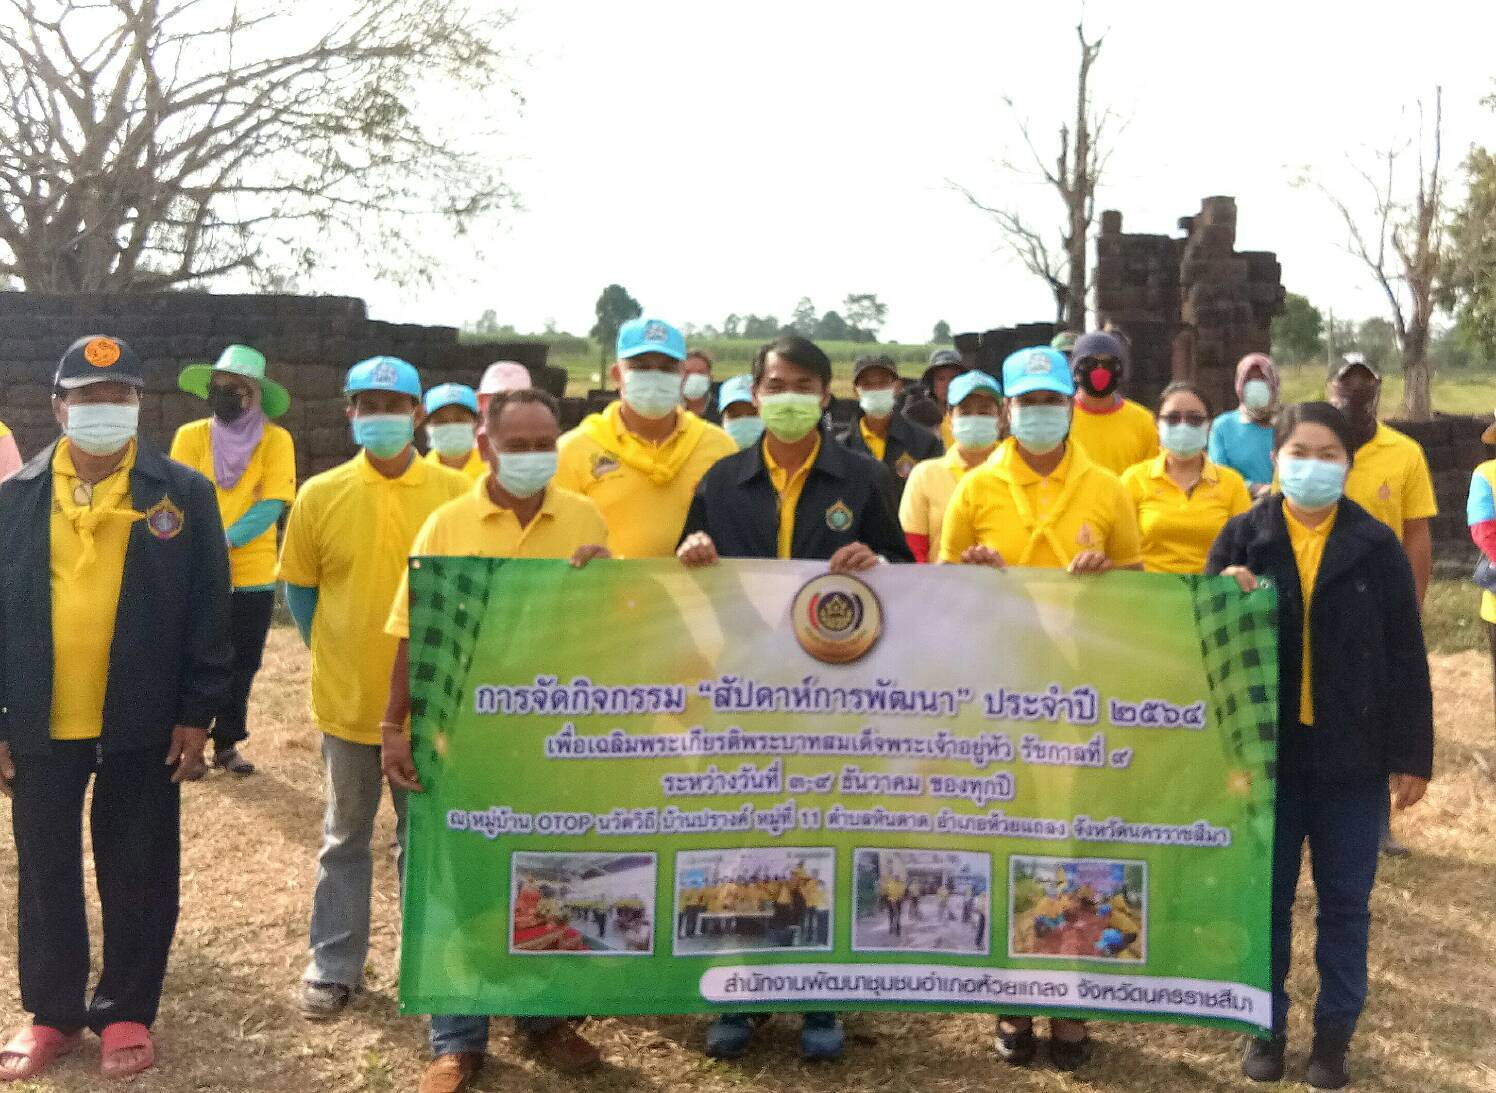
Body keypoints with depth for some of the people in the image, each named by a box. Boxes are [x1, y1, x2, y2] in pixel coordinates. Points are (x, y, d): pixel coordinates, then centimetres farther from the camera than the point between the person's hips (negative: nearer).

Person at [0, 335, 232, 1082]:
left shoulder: (182, 493, -2)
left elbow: (208, 610, -2)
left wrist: (196, 714, -6)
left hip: (142, 723, -2)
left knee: (138, 876, 9)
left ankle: (126, 1013, 25)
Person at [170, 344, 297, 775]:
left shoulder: (276, 440, -4)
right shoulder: (190, 436, -2)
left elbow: (271, 505, -12)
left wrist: (223, 541, -23)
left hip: (252, 574, 1)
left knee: (242, 664, 10)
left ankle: (227, 744, 24)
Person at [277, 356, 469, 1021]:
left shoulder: (455, 491, -6)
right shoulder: (320, 494, -4)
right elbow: (299, 586, 7)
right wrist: (328, 656, 2)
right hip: (346, 699, 1)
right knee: (345, 837, 14)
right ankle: (333, 966, 26)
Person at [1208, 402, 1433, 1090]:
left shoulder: (1376, 545, -2)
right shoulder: (1242, 536, 0)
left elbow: (1405, 658, -1)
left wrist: (1411, 754, -4)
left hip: (1352, 754, 0)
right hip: (1266, 749, 1)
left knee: (1345, 900, 10)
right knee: (1265, 896, 10)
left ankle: (1334, 1033, 24)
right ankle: (1267, 1026, 25)